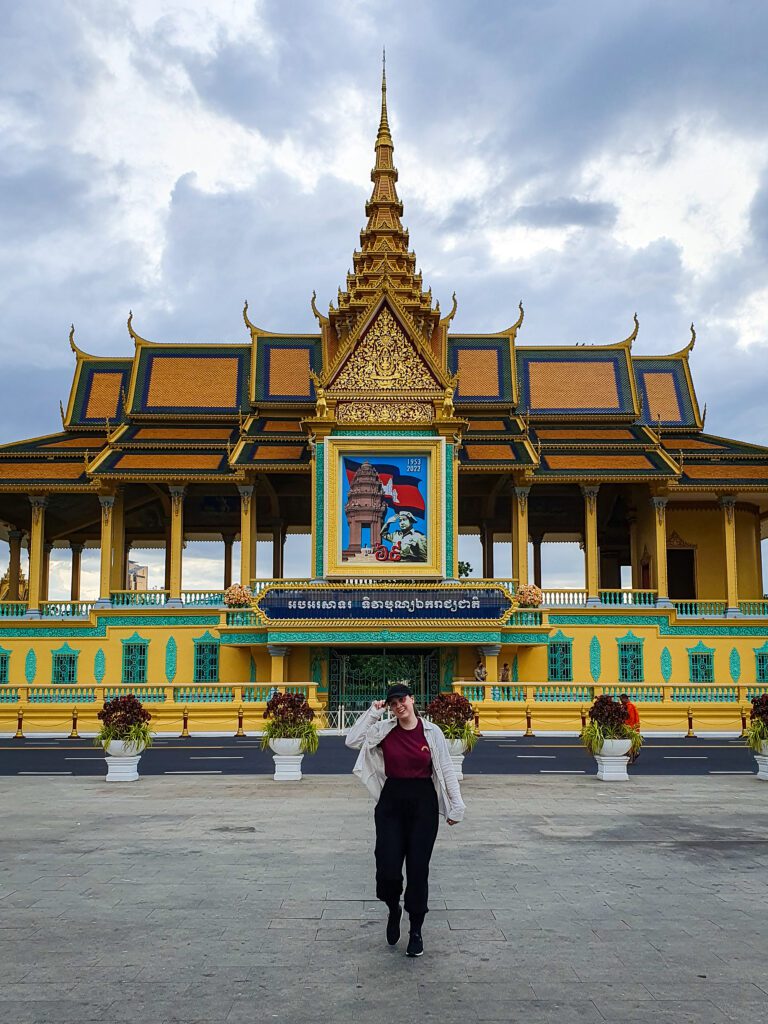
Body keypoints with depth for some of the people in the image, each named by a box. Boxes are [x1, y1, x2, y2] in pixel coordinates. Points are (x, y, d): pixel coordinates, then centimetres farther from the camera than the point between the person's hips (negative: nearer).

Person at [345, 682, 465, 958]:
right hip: (391, 803, 1)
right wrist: (372, 713, -7)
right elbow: (352, 741, -8)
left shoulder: (432, 732, -1)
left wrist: (456, 807, 1)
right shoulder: (384, 730, 1)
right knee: (388, 867, -7)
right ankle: (393, 909, 27)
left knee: (418, 868, 3)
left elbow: (446, 770, 2)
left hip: (423, 803, -1)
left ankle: (416, 931, 20)